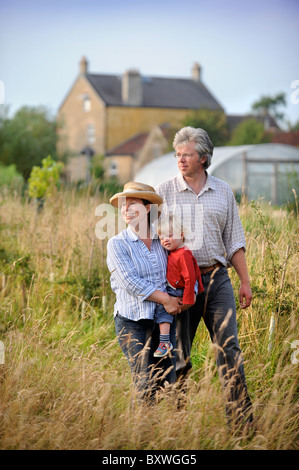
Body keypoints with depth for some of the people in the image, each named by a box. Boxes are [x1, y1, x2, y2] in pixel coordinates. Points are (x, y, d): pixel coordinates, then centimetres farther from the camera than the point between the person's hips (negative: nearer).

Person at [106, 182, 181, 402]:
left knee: (168, 382, 3)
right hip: (132, 321, -4)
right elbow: (130, 282, -13)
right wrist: (165, 299, -15)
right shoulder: (117, 244, -3)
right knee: (146, 385, -8)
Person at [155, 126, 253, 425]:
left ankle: (242, 421, -3)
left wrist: (245, 281, 10)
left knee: (229, 348, -5)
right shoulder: (164, 192, 5)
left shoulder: (223, 192, 10)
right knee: (178, 354, 3)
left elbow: (234, 241, 13)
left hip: (217, 279, 1)